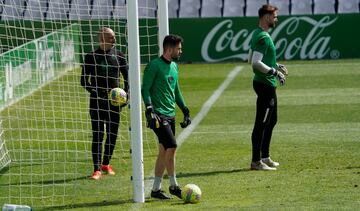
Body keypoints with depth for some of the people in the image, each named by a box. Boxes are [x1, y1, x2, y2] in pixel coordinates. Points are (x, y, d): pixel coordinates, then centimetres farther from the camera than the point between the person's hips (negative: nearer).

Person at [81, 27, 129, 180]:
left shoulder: (118, 56, 5)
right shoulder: (91, 57, -2)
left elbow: (127, 77, 12)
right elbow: (84, 81, 1)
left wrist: (125, 94, -1)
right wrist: (94, 91, -14)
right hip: (97, 101, -3)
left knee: (112, 134, 8)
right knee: (98, 135, -8)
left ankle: (106, 164, 26)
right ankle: (97, 169, -9)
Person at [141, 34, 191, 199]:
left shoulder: (174, 66, 16)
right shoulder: (154, 65, -9)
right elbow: (145, 89, -11)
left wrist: (185, 111, 22)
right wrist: (149, 110, -21)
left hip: (170, 115, 8)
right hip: (159, 115, -8)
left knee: (164, 152, 7)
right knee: (171, 147, -14)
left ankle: (156, 189, 13)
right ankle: (173, 186, -4)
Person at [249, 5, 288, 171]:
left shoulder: (257, 35, 13)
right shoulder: (263, 37, -19)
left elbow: (252, 60, 21)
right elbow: (256, 63, -27)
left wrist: (275, 66, 20)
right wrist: (274, 72, -21)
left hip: (268, 85, 11)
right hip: (265, 84, -11)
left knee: (272, 120, 19)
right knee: (261, 123, -6)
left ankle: (265, 157, 27)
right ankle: (256, 161, -2)